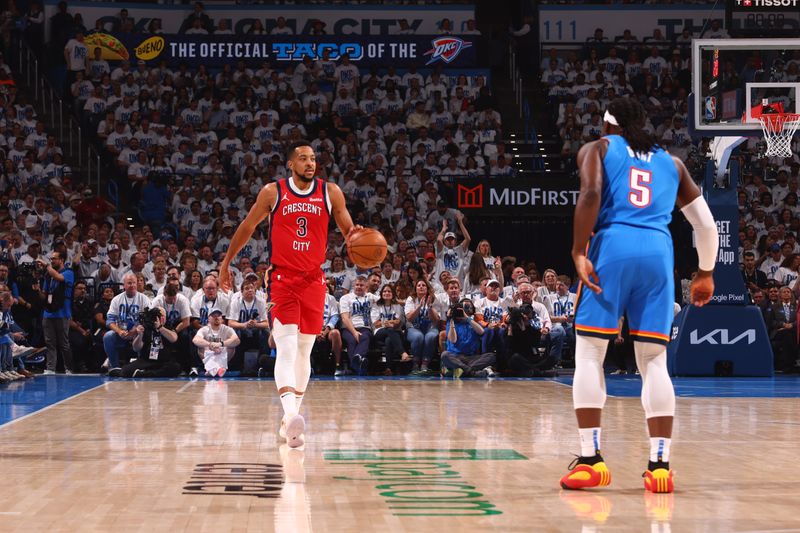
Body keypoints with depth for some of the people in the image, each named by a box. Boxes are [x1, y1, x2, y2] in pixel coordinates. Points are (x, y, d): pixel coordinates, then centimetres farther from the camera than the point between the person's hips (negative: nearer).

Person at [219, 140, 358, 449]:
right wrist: (227, 262, 16)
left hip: (313, 281, 3)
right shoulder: (272, 192, 0)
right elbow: (247, 227, 12)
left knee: (304, 352, 10)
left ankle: (291, 418, 21)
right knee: (286, 349, -19)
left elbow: (349, 232, 7)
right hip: (282, 279, -3)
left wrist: (354, 236, -18)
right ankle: (291, 417, -34)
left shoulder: (330, 192, 4)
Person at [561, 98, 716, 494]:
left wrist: (578, 252, -8)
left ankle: (591, 460, -3)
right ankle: (660, 464, -2)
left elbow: (591, 194, -7)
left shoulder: (597, 149, 15)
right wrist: (705, 274, 36)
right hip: (658, 252, 3)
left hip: (613, 245, -3)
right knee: (653, 361, 6)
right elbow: (705, 223, 24)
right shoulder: (670, 163, 26)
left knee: (589, 354, 5)